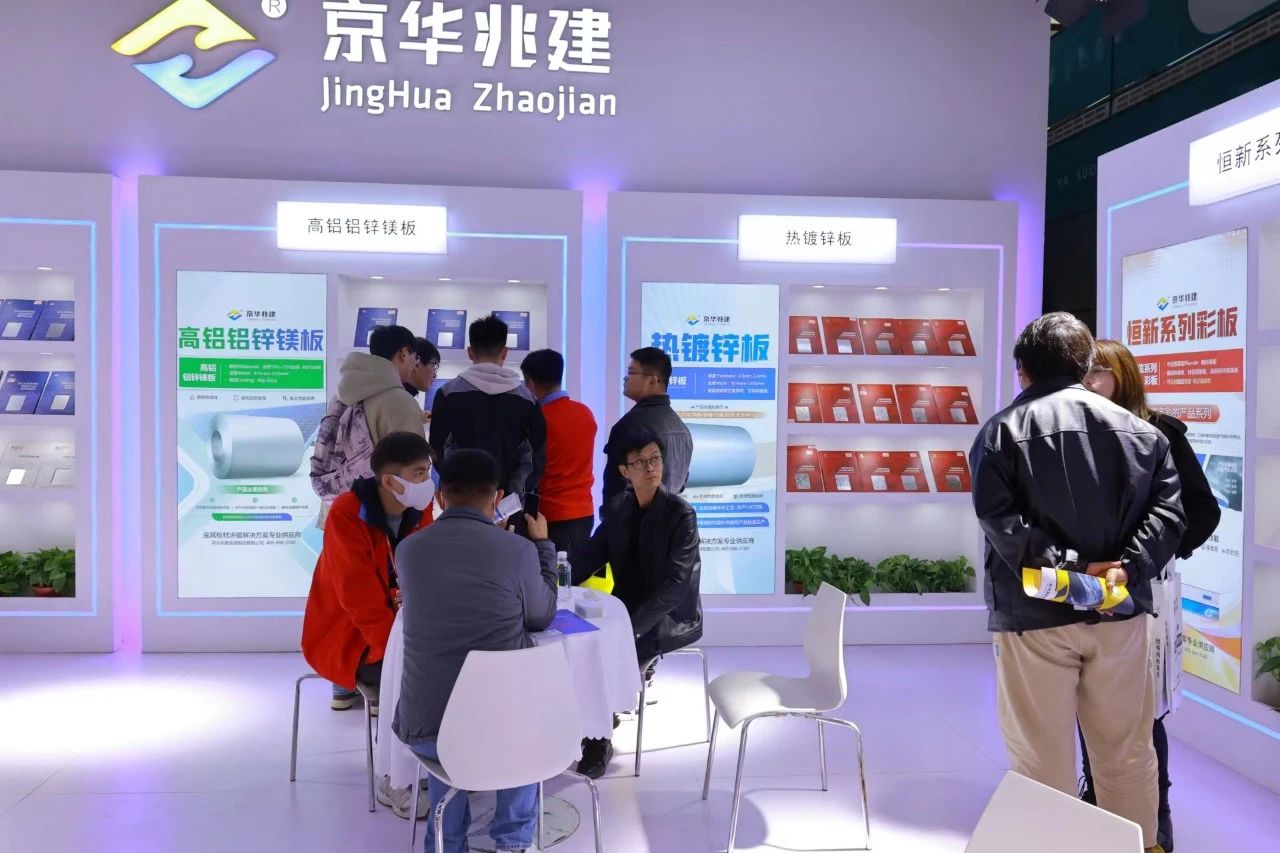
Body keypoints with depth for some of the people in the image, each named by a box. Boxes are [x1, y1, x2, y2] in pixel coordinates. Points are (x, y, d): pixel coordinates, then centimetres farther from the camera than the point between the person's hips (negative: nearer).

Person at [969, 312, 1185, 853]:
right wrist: (1129, 567, -10)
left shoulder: (1003, 429, -4)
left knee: (1043, 759, 7)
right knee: (1127, 753, 18)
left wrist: (1063, 566, -17)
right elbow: (1168, 509, 0)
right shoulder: (1138, 429, 10)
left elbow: (997, 518, -16)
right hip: (1119, 611, 4)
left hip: (1034, 614, -4)